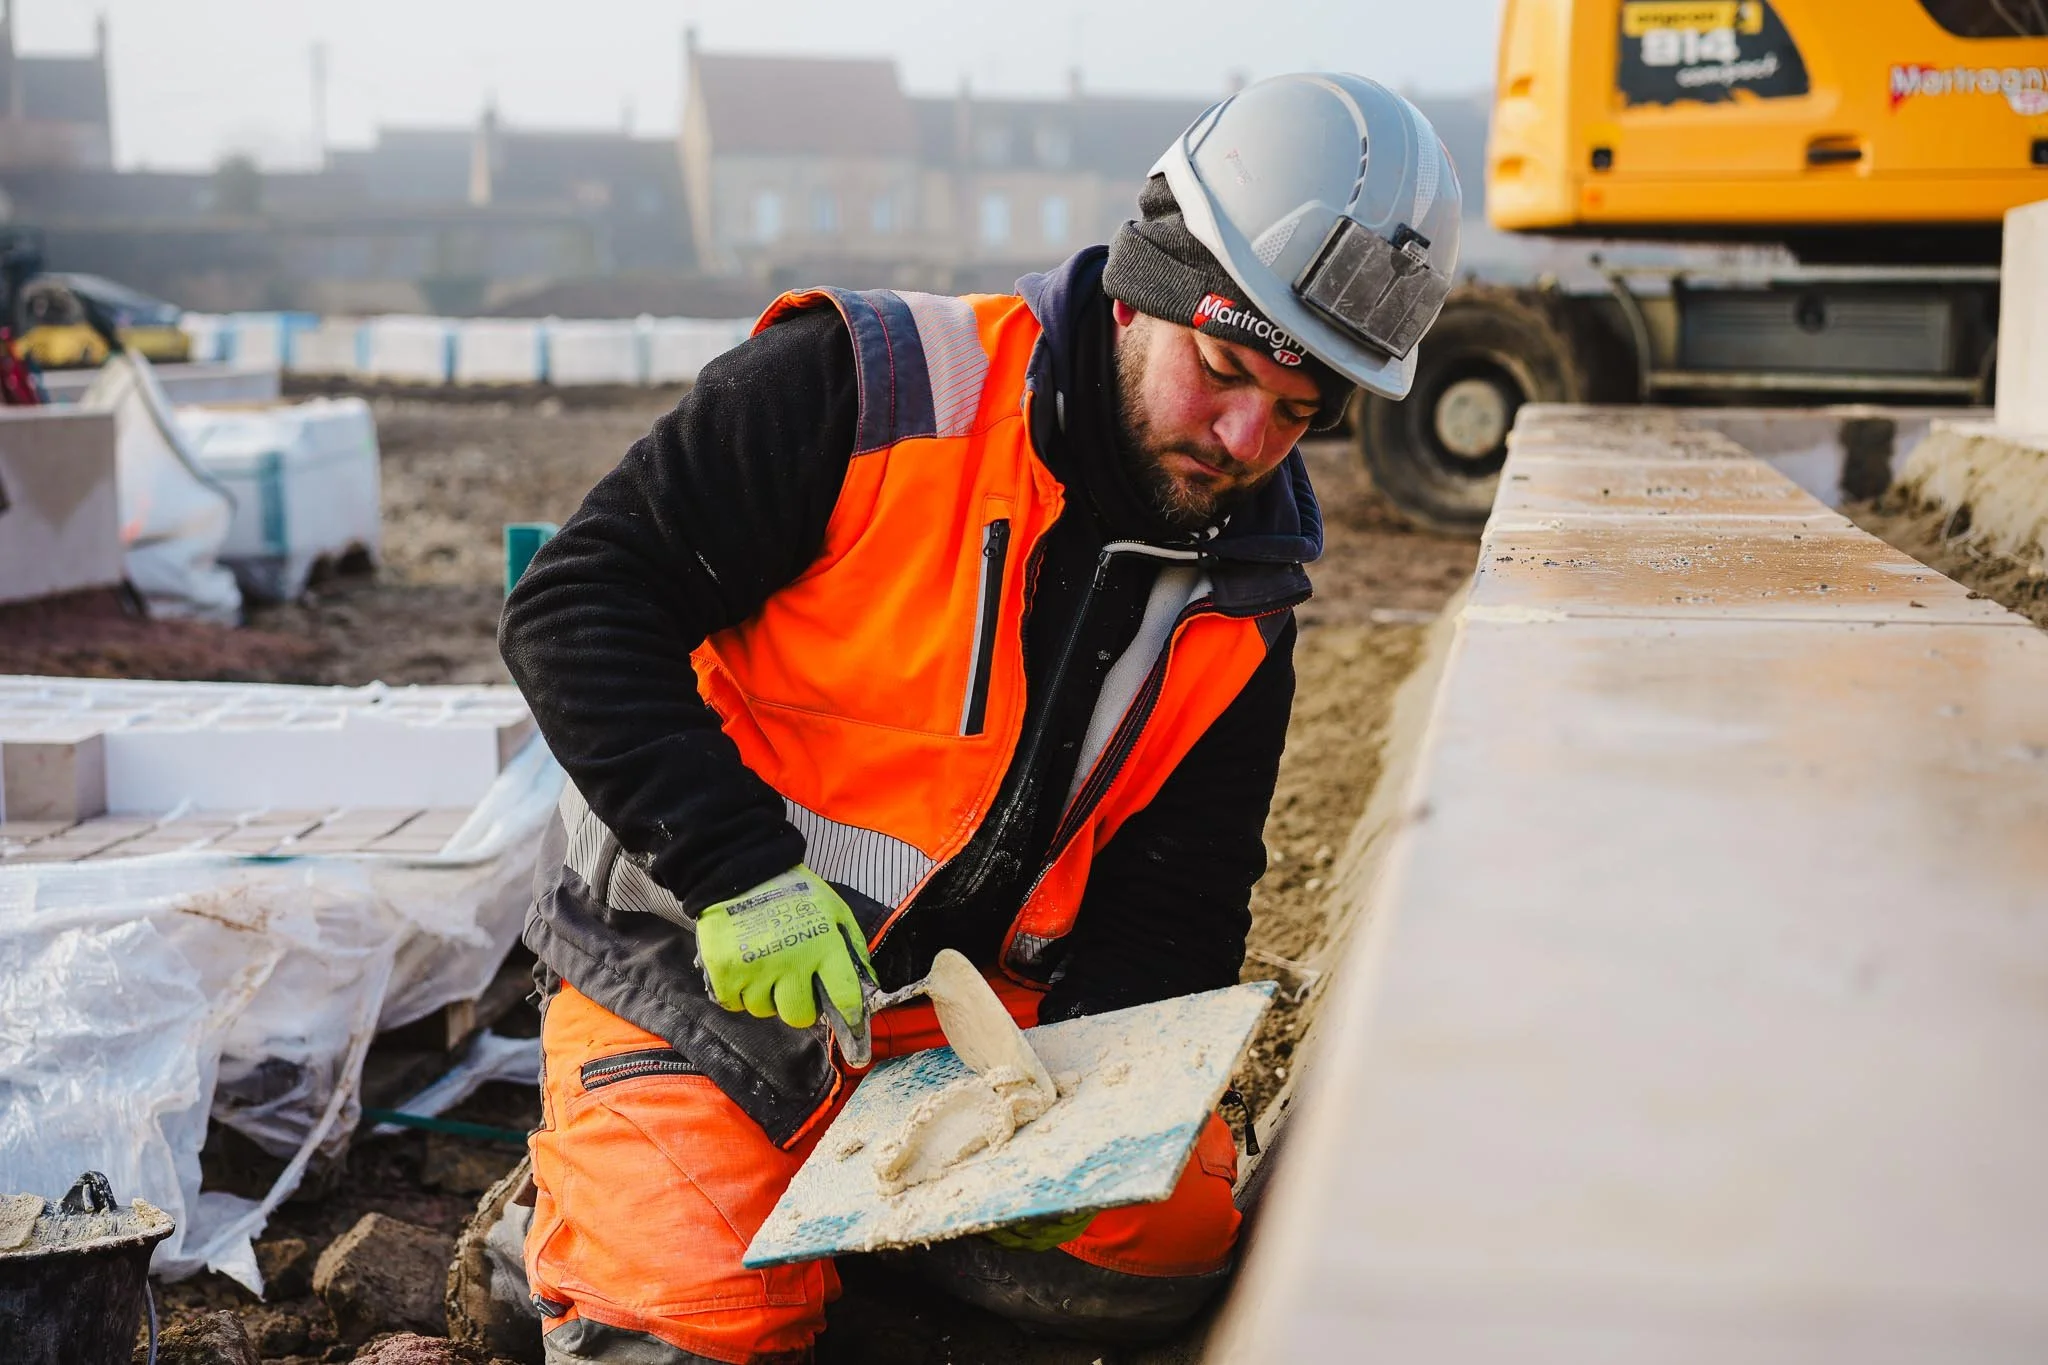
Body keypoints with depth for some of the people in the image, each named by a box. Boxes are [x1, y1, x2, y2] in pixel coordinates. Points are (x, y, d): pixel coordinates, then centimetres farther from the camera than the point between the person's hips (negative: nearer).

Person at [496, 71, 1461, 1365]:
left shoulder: (1242, 596, 0)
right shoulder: (868, 393, -17)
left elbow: (1174, 896, 4)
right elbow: (577, 604, -19)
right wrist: (739, 863, -28)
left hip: (964, 1002, 5)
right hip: (693, 968, -5)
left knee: (1176, 1229, -11)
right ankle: (589, 1201, 10)